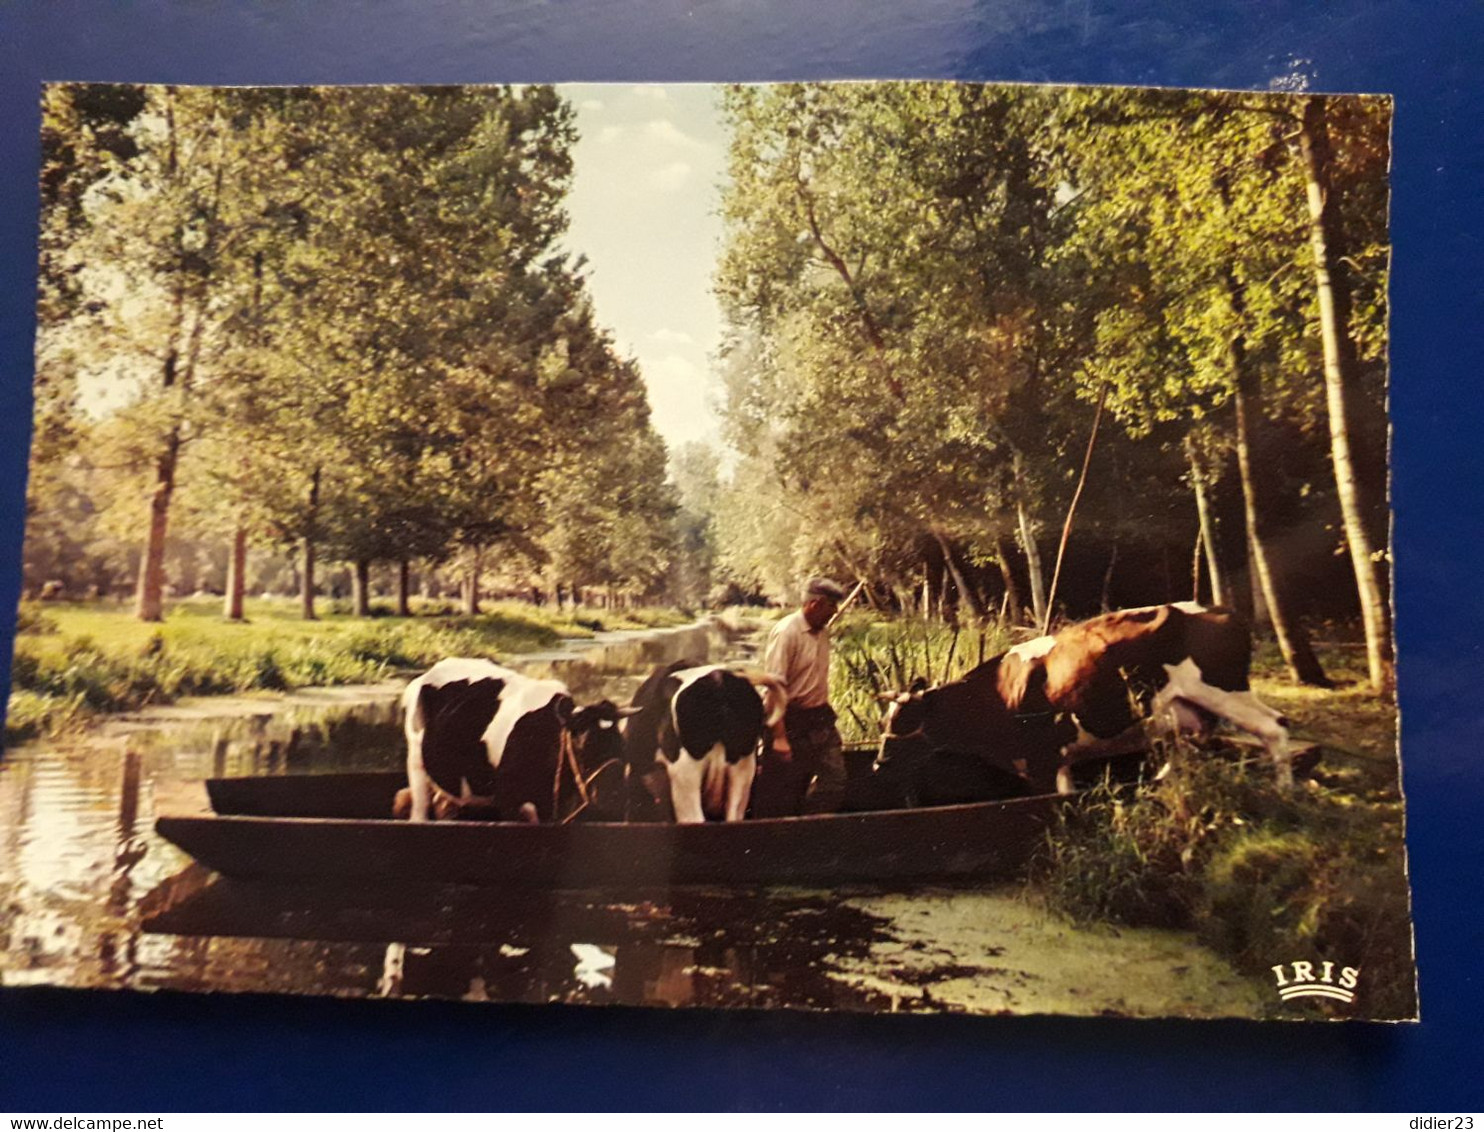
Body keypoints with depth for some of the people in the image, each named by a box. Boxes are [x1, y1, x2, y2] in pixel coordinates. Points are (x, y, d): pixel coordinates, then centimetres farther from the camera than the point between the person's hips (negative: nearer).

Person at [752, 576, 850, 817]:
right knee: (781, 791, 1)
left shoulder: (822, 631, 9)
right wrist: (779, 737, -25)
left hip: (821, 721, 8)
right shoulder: (786, 632, -16)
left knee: (834, 780, 4)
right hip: (793, 722, -8)